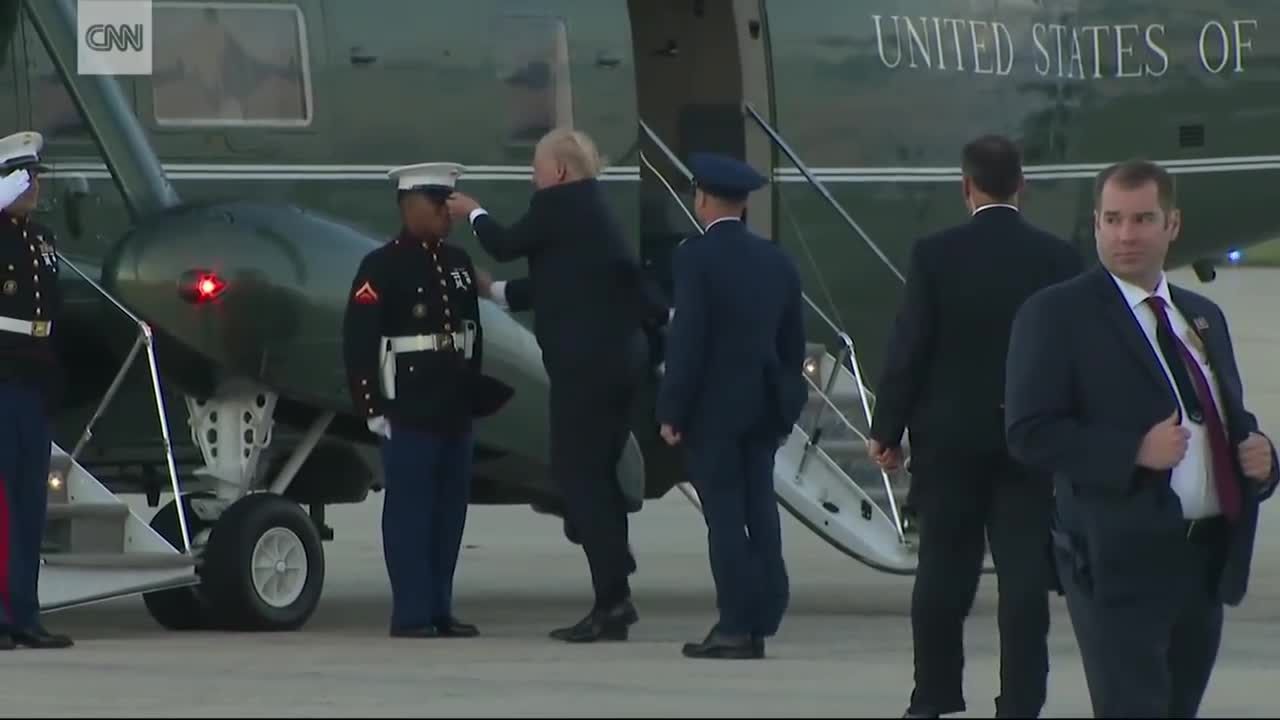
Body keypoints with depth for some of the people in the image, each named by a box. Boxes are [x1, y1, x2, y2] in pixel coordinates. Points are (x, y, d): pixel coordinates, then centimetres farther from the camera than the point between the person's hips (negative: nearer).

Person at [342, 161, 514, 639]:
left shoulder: (458, 264, 14)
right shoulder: (382, 267, -8)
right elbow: (358, 341, -12)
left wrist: (475, 392, 15)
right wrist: (372, 407, -14)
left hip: (456, 410, 7)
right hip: (409, 411, -7)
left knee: (449, 511, 9)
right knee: (410, 511, -4)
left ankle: (440, 611, 15)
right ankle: (411, 614, -2)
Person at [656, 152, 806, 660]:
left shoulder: (695, 258, -11)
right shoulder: (776, 261, 8)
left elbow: (687, 338, -14)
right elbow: (793, 340, 12)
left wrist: (672, 411, -10)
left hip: (713, 407, -6)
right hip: (764, 405, 6)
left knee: (724, 515, -5)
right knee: (758, 512, 9)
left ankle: (737, 625, -7)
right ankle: (761, 621, 10)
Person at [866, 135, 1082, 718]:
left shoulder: (934, 255, -7)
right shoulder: (1059, 258, -3)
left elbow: (908, 348, -6)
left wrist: (886, 430, 2)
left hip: (950, 438, 0)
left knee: (943, 576, 9)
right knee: (1025, 578, 1)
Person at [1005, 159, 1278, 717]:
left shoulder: (1203, 317, 17)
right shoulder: (1057, 315, -5)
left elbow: (1230, 419, 26)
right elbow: (1030, 434, -13)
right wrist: (1134, 452, -23)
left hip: (1208, 559, 7)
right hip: (1120, 561, -7)